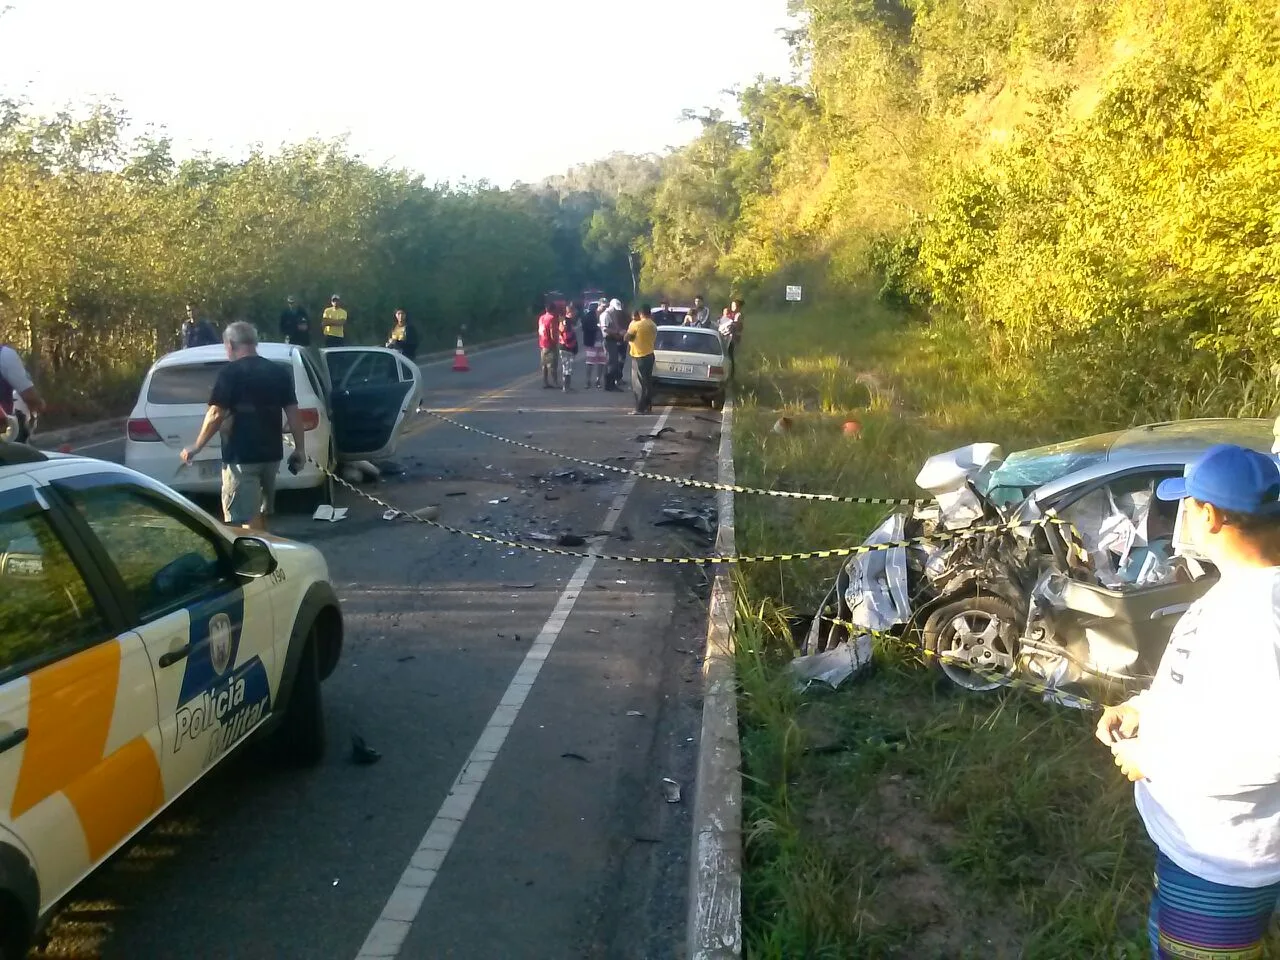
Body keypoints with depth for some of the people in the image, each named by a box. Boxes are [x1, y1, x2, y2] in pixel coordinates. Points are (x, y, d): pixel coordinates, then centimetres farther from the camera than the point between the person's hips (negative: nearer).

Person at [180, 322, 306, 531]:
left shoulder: (230, 373, -9)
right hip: (271, 454, 7)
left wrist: (196, 447, -2)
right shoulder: (280, 372, 8)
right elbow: (293, 413, 7)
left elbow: (216, 415, -12)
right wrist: (300, 448, 13)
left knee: (247, 518, -4)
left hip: (241, 456, -6)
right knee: (260, 514, 20)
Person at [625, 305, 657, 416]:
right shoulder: (654, 325, 6)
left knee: (639, 383, -4)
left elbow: (626, 338, -8)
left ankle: (640, 408, -5)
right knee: (648, 382, 14)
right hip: (649, 355, 7)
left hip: (639, 356, -7)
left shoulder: (636, 325, -15)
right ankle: (648, 406, 18)